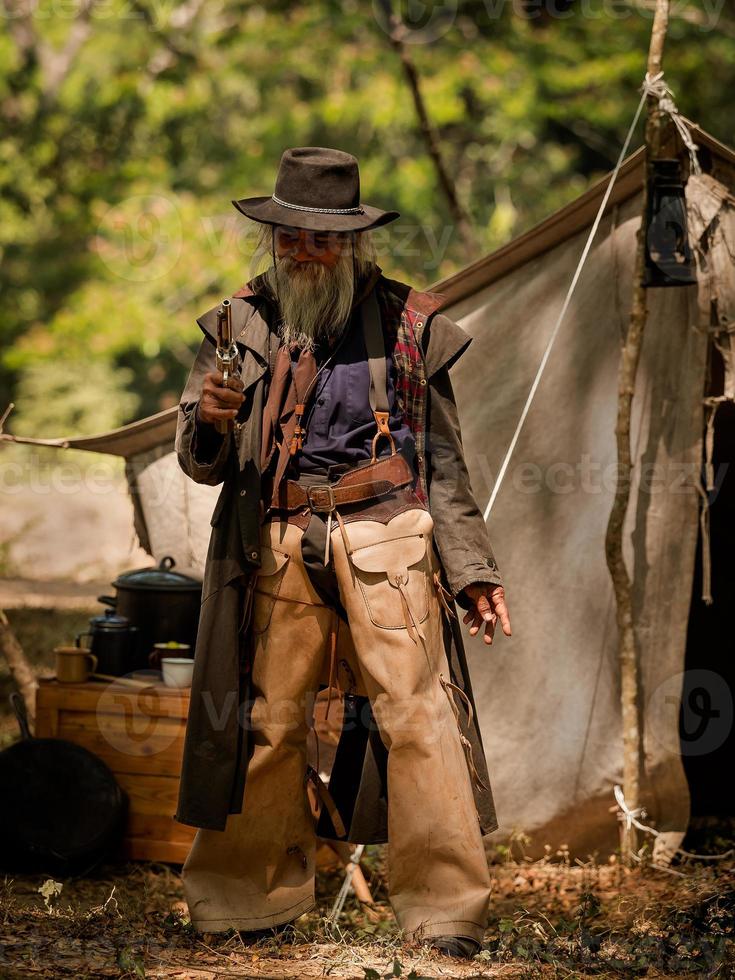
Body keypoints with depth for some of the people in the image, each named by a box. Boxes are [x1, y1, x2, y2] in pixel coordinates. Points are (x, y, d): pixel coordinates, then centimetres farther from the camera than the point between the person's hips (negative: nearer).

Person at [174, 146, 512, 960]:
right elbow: (202, 463, 7)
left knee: (416, 716, -7)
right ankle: (255, 899, 18)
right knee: (265, 719, 3)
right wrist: (206, 422, -17)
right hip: (276, 549, 1)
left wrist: (472, 569, 7)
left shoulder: (409, 326, 8)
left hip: (384, 546, -1)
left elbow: (444, 464, 13)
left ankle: (444, 911, -1)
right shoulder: (240, 323, 8)